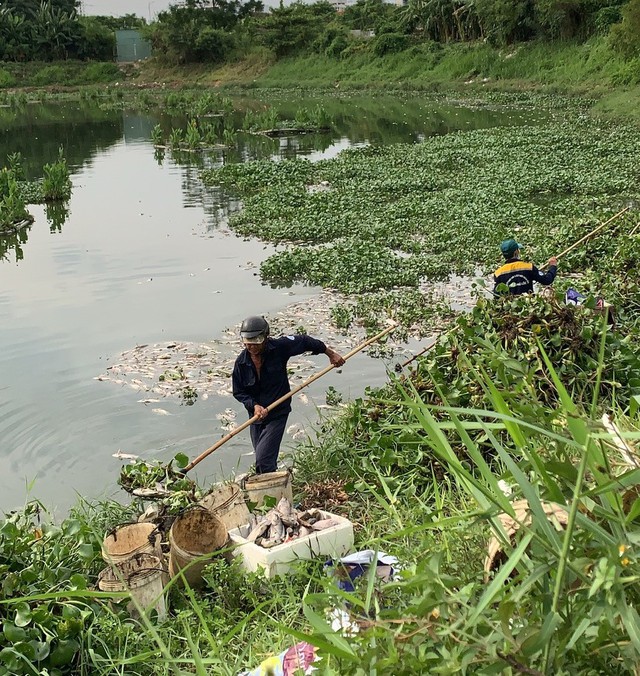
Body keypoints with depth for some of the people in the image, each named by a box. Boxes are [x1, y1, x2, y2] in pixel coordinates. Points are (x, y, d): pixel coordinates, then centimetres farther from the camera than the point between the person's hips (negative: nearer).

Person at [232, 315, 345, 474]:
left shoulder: (279, 347, -15)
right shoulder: (241, 362, -9)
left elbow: (304, 341, 0)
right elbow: (238, 392, -2)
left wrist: (330, 353, 9)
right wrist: (254, 405, -19)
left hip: (277, 414, -4)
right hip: (256, 415, 4)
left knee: (263, 460, -15)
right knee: (263, 460, 16)